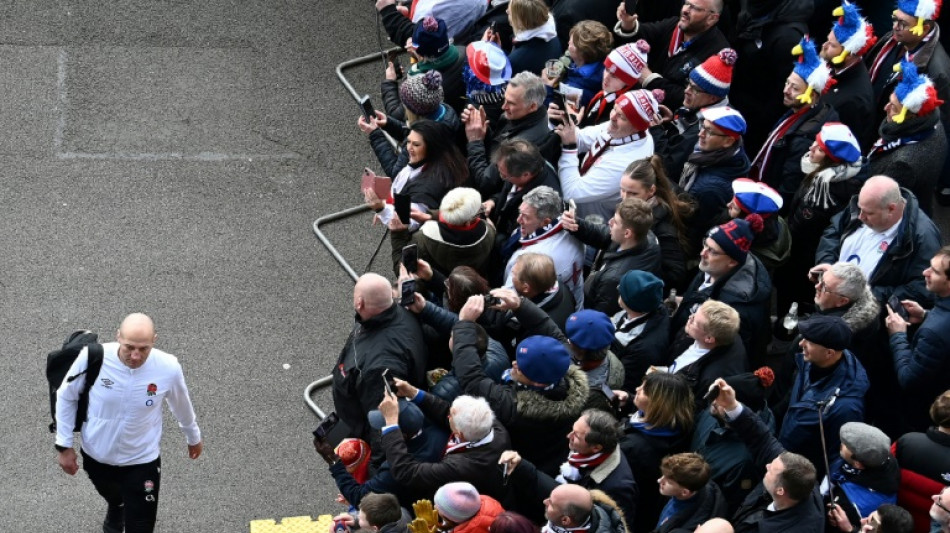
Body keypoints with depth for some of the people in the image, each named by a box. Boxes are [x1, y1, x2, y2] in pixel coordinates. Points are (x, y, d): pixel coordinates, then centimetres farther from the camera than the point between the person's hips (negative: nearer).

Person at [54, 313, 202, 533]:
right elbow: (66, 397, -9)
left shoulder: (169, 368, -26)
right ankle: (116, 514, 70)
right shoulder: (92, 357, -29)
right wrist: (64, 445, -6)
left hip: (141, 461, -2)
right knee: (113, 496, 33)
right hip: (96, 455, 2)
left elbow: (181, 406, -3)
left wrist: (193, 437, 14)